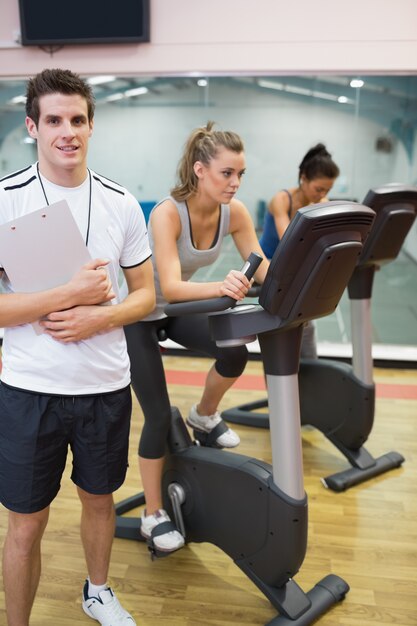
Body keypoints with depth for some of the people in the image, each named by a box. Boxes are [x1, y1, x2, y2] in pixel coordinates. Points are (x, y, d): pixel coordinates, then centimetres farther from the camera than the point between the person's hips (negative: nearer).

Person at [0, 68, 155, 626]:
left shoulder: (121, 203, 0)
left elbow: (145, 294, 4)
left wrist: (98, 317, -15)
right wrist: (70, 293, -21)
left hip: (106, 385, 3)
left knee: (99, 497, 22)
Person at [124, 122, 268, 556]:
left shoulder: (234, 211, -13)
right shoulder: (167, 213, -31)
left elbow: (262, 267, -13)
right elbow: (170, 287, -42)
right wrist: (220, 286, -60)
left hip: (180, 307, 5)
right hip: (140, 313, -5)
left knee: (234, 353, -23)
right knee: (159, 416, -6)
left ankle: (205, 417, 10)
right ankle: (153, 515, 15)